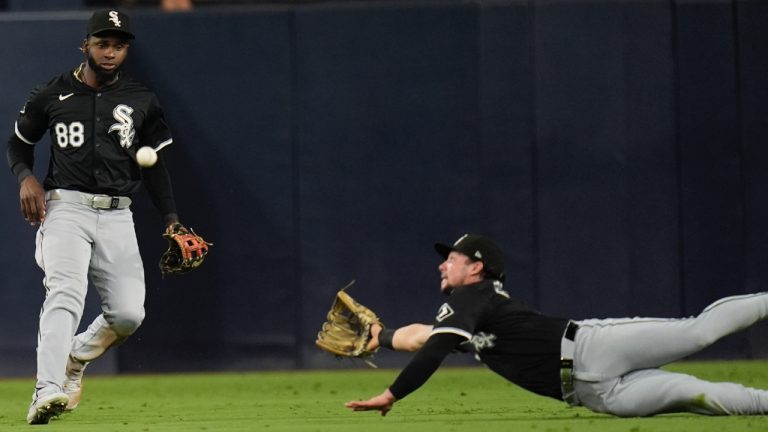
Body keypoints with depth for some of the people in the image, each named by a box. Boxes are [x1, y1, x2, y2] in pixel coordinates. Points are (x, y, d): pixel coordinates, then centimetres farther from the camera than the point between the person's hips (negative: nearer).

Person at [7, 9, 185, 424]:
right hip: (65, 207, -3)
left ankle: (75, 358, 25)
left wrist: (171, 219, 6)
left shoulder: (141, 102, 10)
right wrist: (25, 178, -4)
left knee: (128, 313, -7)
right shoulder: (52, 95, 4)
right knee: (65, 293, -25)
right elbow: (18, 143, 17)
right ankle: (47, 392, -37)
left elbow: (154, 165, 16)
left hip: (117, 216, 3)